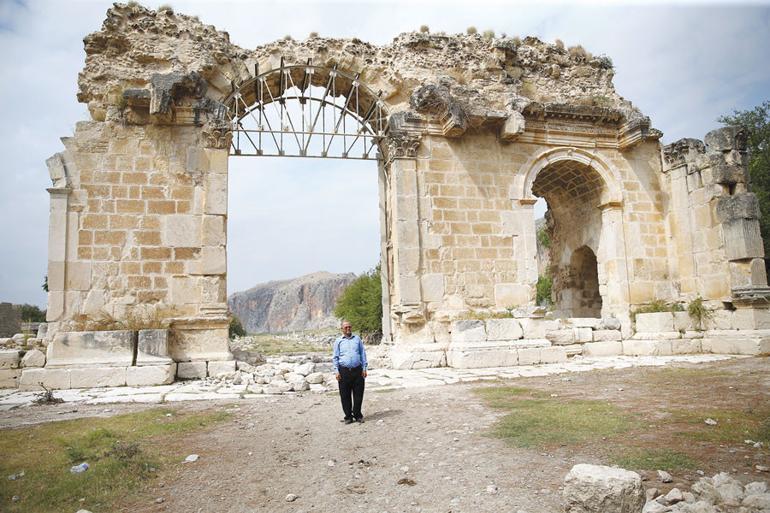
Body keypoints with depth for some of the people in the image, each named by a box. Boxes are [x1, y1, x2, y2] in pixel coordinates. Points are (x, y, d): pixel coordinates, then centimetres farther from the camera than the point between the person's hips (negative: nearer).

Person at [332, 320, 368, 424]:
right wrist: (337, 371, -2)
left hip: (357, 370, 1)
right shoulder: (338, 341, 7)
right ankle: (348, 416, 14)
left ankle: (357, 415, 18)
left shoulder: (357, 339, 11)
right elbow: (335, 357, 8)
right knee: (345, 395, 3)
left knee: (358, 394, 3)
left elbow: (363, 354, 13)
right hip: (344, 371, -1)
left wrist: (364, 368, 6)